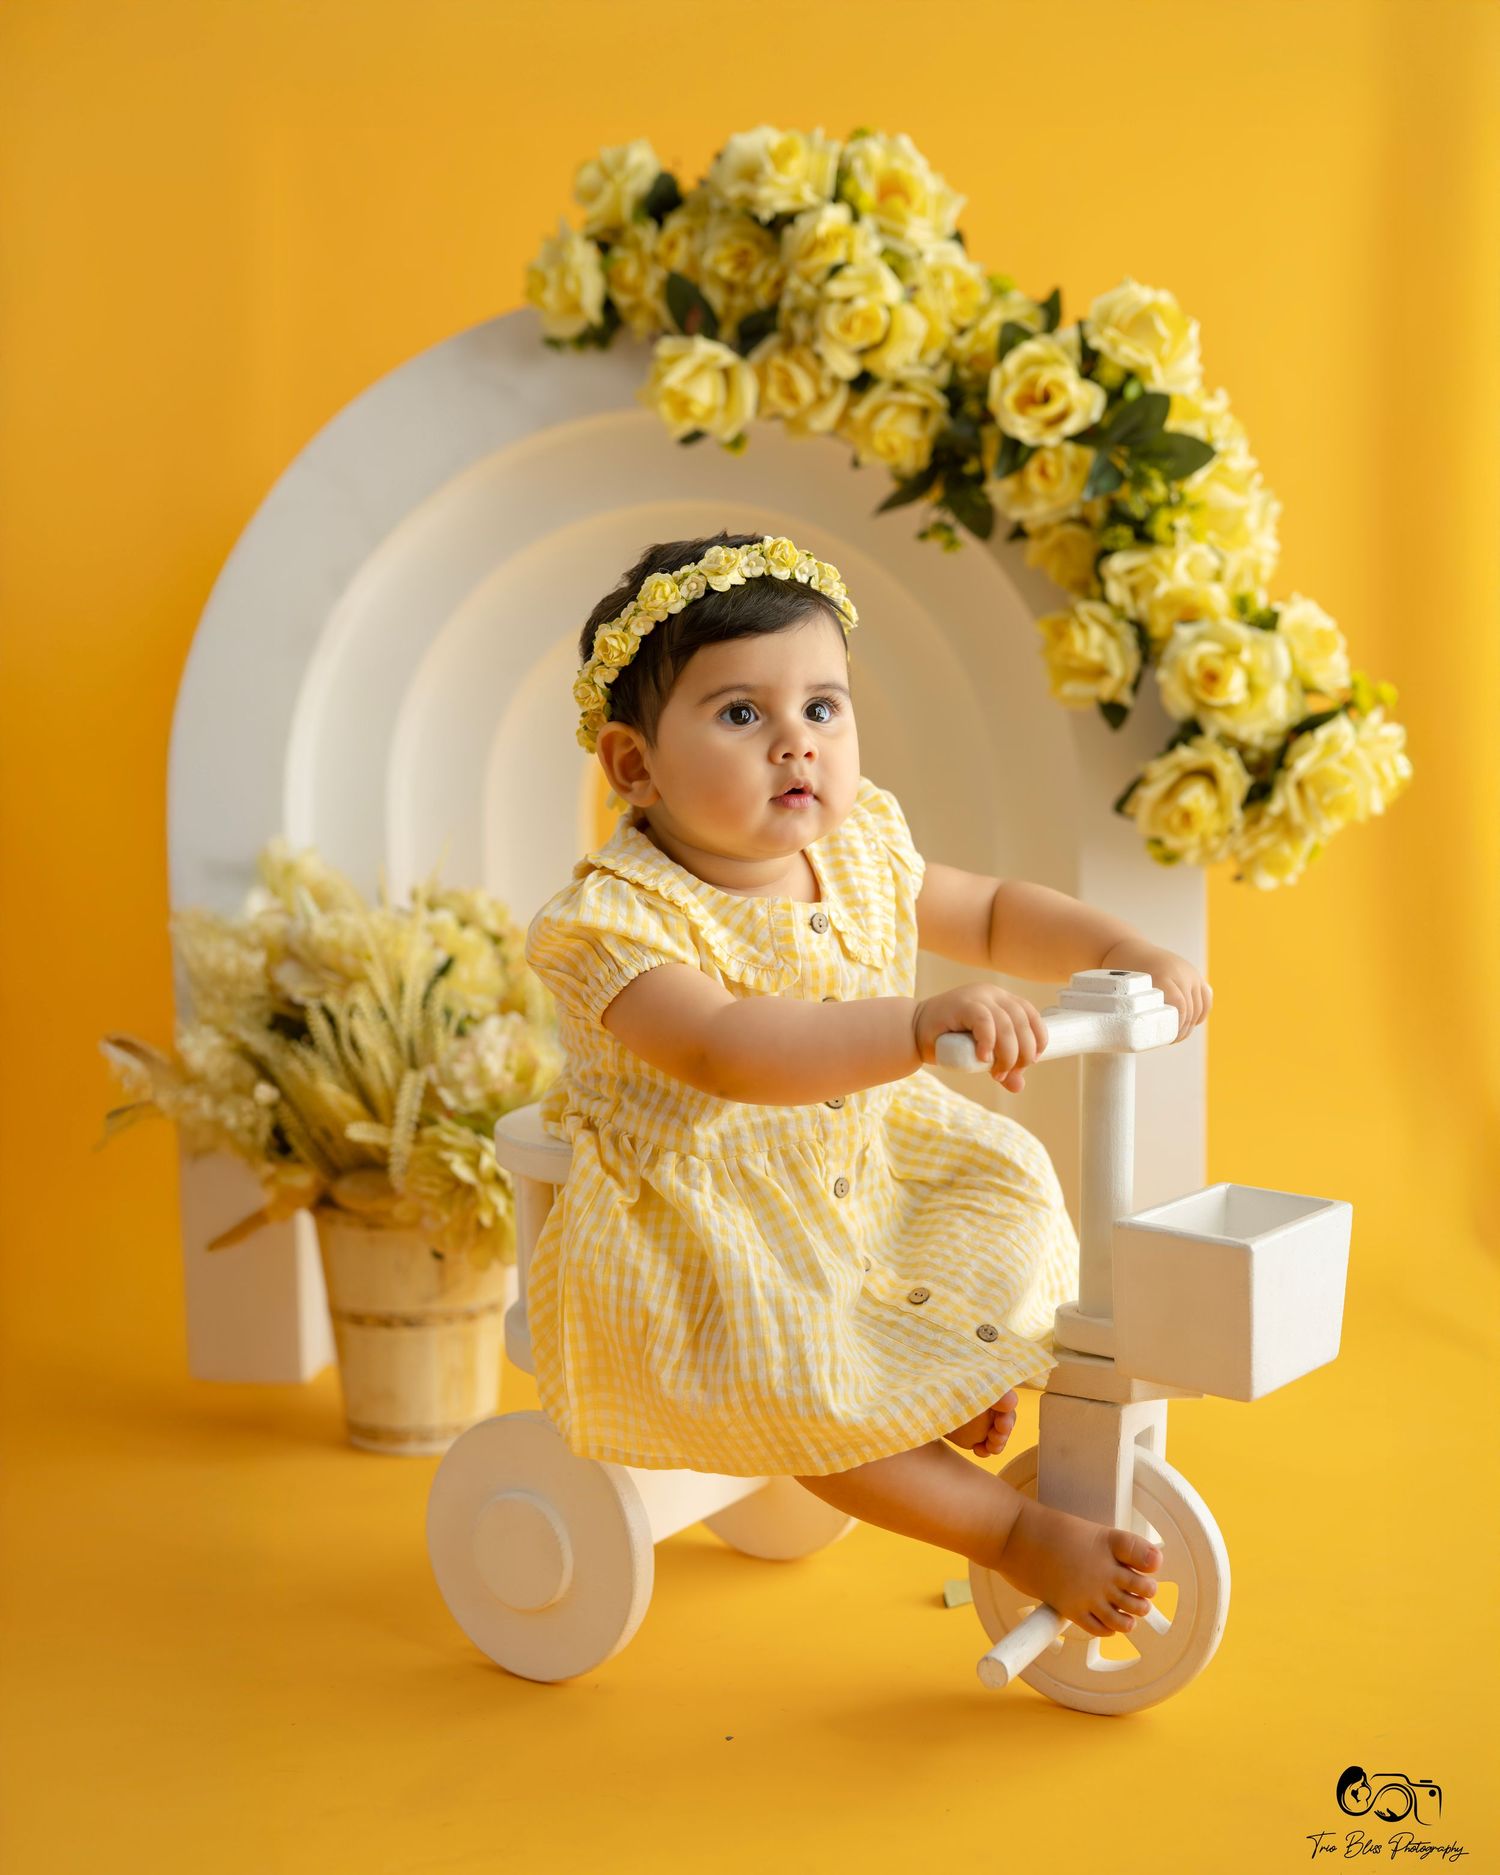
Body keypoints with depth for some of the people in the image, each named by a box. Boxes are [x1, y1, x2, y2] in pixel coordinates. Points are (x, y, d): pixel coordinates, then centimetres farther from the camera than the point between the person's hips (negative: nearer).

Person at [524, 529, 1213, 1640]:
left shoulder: (862, 854, -4)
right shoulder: (619, 918, -27)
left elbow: (992, 914, 13)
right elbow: (726, 1054, -45)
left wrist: (1120, 948, -4)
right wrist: (920, 1027, -55)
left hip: (862, 1165, 7)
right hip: (701, 1230, -7)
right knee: (792, 1392, -25)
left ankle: (961, 1372, 23)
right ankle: (1020, 1535, -8)